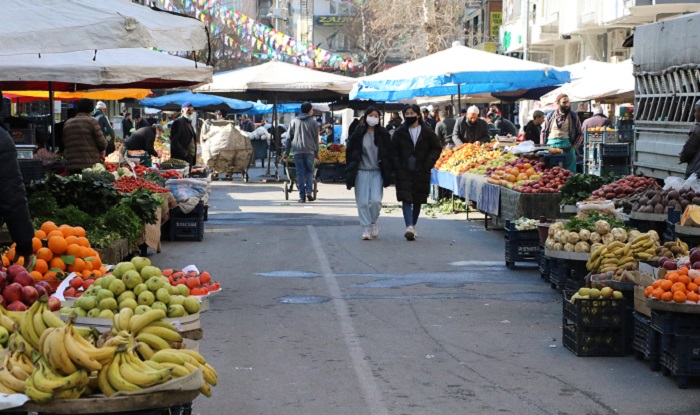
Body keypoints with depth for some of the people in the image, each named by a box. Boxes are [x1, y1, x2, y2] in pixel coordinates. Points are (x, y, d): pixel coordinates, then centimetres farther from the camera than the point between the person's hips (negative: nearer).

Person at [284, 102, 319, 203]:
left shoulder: (294, 121, 10)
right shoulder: (313, 122, 5)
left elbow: (289, 138, 9)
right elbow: (316, 138, 6)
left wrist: (286, 152, 12)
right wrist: (316, 153, 13)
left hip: (297, 150, 1)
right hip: (309, 151, -1)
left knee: (300, 173, 3)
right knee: (309, 171, 11)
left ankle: (302, 196, -2)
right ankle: (309, 191, -7)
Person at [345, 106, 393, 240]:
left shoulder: (383, 134, 4)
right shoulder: (358, 134, 0)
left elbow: (389, 154, 8)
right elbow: (350, 152, 3)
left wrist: (387, 172, 2)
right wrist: (350, 171, 0)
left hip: (377, 172, 0)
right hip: (361, 172, 0)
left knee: (376, 200, -10)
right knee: (363, 202, -2)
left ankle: (373, 222, 15)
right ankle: (366, 229, 8)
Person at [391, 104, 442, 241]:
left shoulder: (427, 132, 2)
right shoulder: (399, 132, 4)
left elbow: (437, 148, 7)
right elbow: (394, 151, 7)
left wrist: (428, 164, -3)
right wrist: (397, 166, -5)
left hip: (421, 172, 1)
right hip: (404, 172, -1)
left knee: (418, 201, 9)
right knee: (406, 199, -14)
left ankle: (413, 226, 24)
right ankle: (409, 227, -23)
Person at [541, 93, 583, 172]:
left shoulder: (574, 117, 6)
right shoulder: (550, 116, 9)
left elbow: (580, 134, 7)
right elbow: (543, 132, 14)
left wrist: (574, 147, -5)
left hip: (567, 147, -1)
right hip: (551, 147, 1)